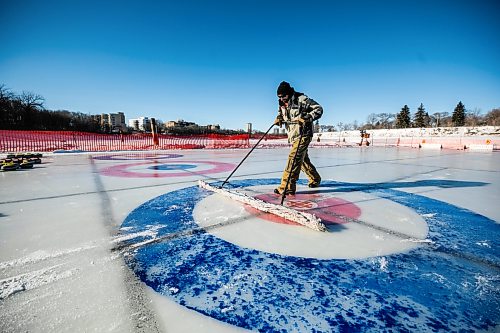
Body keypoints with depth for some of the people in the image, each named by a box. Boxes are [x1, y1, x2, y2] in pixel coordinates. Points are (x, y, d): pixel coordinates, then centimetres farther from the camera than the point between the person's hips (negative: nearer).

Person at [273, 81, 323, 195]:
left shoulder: (302, 99, -14)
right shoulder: (282, 103, 7)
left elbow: (318, 109, -11)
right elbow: (281, 113, 23)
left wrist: (307, 118, -26)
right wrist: (279, 118, -1)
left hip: (303, 135, -8)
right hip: (293, 135, 8)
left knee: (294, 158, -19)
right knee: (303, 159, 17)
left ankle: (287, 187, -21)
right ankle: (315, 179, 37)